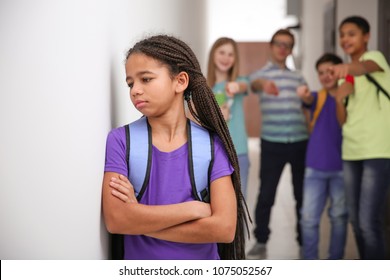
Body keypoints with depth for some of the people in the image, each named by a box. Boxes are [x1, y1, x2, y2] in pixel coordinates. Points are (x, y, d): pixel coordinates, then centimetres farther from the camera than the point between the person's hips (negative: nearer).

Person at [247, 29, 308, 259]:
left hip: (300, 143, 3)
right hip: (272, 143, -3)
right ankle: (261, 243, 12)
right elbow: (253, 83, -23)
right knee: (266, 194, -1)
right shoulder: (262, 73, 2)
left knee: (303, 194, 9)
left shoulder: (298, 77, 15)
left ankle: (304, 243, 22)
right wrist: (264, 84, -48)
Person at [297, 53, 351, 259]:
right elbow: (308, 100, -19)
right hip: (315, 167, 2)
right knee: (308, 217, 0)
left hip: (341, 167, -1)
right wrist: (304, 95, -42)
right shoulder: (317, 98, 6)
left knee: (339, 217, 8)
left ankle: (335, 263, 20)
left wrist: (340, 100, -28)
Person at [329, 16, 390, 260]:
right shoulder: (344, 74, 15)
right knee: (356, 220, 11)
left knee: (369, 222, -12)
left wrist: (348, 69, -52)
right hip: (351, 152, 7)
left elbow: (366, 67, -34)